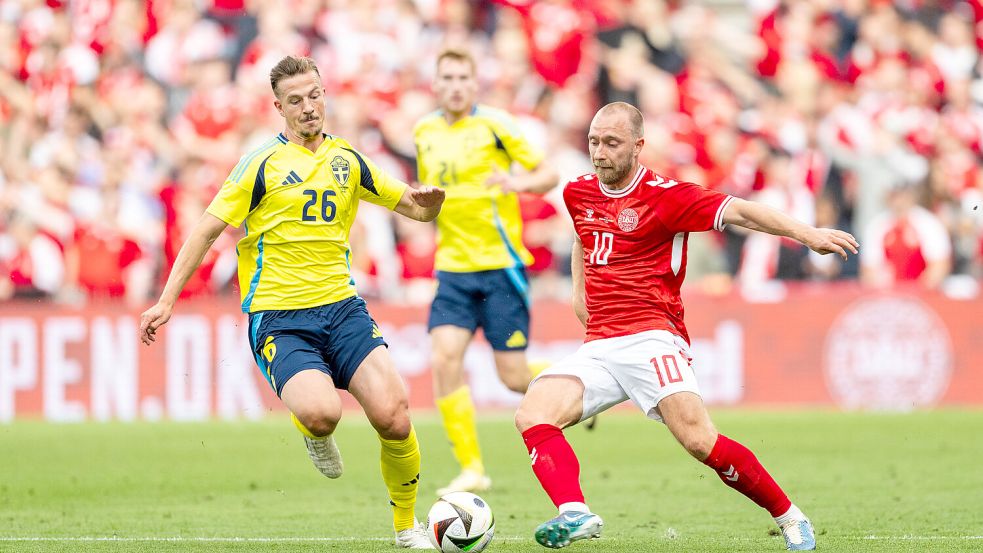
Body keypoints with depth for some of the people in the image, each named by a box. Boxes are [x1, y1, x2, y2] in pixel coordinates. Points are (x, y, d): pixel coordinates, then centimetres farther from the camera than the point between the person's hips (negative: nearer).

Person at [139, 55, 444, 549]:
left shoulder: (347, 160, 11)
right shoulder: (263, 163, -2)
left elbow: (411, 205, 20)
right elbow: (208, 229, 0)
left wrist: (427, 201, -5)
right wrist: (167, 301, -5)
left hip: (341, 306, 4)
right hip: (278, 318, -4)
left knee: (392, 418, -14)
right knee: (321, 412, -31)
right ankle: (313, 431, 8)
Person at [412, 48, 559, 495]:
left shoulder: (495, 125, -6)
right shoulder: (425, 132, 9)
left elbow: (549, 175, -5)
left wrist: (518, 182, -25)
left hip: (501, 264, -4)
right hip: (453, 269, 4)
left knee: (513, 377, -4)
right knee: (444, 360, -15)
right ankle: (471, 468, -8)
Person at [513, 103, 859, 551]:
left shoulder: (663, 195, -6)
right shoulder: (577, 193, 14)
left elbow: (738, 212, -15)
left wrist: (806, 234, -26)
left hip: (650, 336, -6)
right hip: (597, 345, 6)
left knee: (699, 439, -22)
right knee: (531, 416, -18)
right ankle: (574, 514, -33)